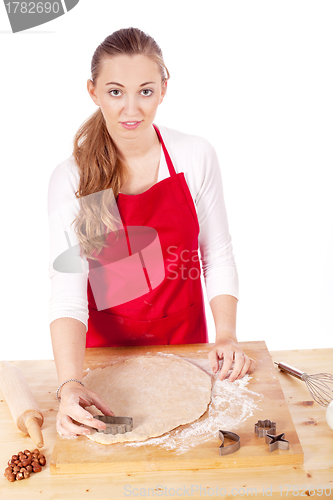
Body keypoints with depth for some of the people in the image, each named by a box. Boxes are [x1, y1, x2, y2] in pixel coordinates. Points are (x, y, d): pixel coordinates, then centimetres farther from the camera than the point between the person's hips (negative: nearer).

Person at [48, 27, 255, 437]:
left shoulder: (196, 156, -11)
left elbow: (218, 255, -4)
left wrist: (226, 337, -14)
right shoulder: (71, 178, -16)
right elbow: (67, 291, -21)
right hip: (105, 346, -1)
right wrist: (70, 384, -34)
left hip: (185, 341, 1)